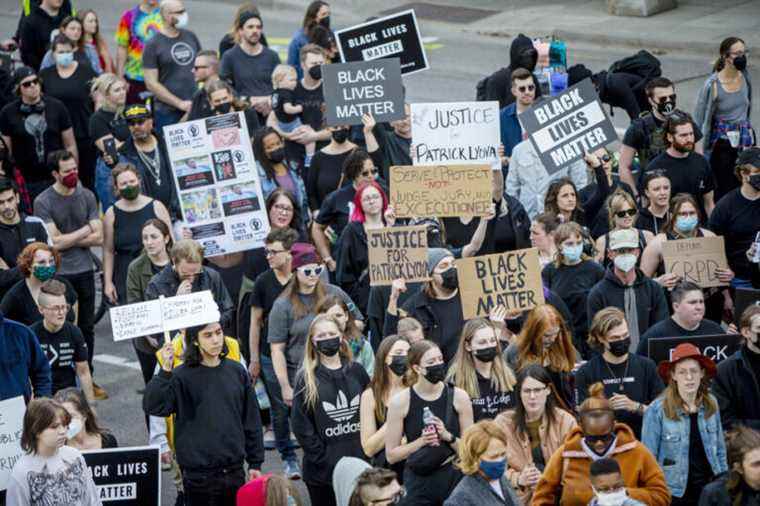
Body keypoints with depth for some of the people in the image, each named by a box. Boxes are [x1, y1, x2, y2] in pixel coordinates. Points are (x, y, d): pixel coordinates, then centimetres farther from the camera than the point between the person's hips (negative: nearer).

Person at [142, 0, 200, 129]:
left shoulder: (191, 37, 10)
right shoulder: (153, 45, -4)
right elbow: (151, 84, -7)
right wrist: (179, 103, -12)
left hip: (196, 108, 4)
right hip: (168, 113, -4)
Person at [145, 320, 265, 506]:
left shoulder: (237, 372, 5)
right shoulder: (181, 376, -7)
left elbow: (251, 420, 11)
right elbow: (152, 406, -21)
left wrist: (255, 463, 11)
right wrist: (165, 370, -31)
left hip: (235, 471, 4)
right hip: (199, 475, -4)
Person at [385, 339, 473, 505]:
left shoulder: (458, 397, -2)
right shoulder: (400, 402, -5)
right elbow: (391, 455, -2)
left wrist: (448, 436, -15)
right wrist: (421, 442, -16)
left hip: (454, 478, 1)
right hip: (418, 484, -1)